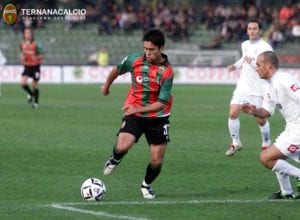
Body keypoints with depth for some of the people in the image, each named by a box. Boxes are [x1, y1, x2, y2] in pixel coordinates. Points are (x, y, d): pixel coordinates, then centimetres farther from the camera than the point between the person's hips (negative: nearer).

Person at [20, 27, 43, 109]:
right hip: (27, 67, 4)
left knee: (34, 85, 5)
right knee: (22, 83, -13)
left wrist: (36, 57, -29)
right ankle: (30, 94, 18)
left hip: (35, 67, -4)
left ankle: (36, 102, 24)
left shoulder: (36, 45, -14)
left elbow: (40, 56, -9)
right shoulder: (22, 44, 0)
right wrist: (22, 57, -3)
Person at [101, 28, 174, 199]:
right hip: (133, 114, 1)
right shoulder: (135, 60, -11)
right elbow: (118, 69, 12)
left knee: (157, 162, 1)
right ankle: (115, 159, 13)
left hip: (157, 117, -1)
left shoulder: (167, 72, -19)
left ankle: (147, 185, 32)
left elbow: (161, 103, -19)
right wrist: (107, 85, 28)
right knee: (122, 147, -24)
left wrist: (139, 109, -32)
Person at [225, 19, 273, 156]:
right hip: (243, 87, 5)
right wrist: (236, 66, 13)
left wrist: (252, 61, -31)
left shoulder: (265, 47, -14)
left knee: (260, 119, 1)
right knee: (233, 113, -7)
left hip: (258, 90, -5)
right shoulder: (245, 45, 9)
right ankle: (235, 143, 10)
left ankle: (266, 144, 25)